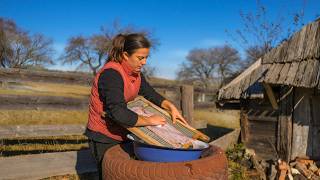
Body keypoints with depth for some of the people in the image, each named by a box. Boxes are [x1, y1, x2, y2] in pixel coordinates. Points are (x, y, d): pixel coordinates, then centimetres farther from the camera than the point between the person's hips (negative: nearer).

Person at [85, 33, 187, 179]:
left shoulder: (135, 72, 1)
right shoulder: (111, 74, -26)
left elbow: (150, 93, 11)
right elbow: (119, 114, -36)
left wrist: (171, 107, -4)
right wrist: (149, 121, -25)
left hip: (122, 134, 8)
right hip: (104, 138, -8)